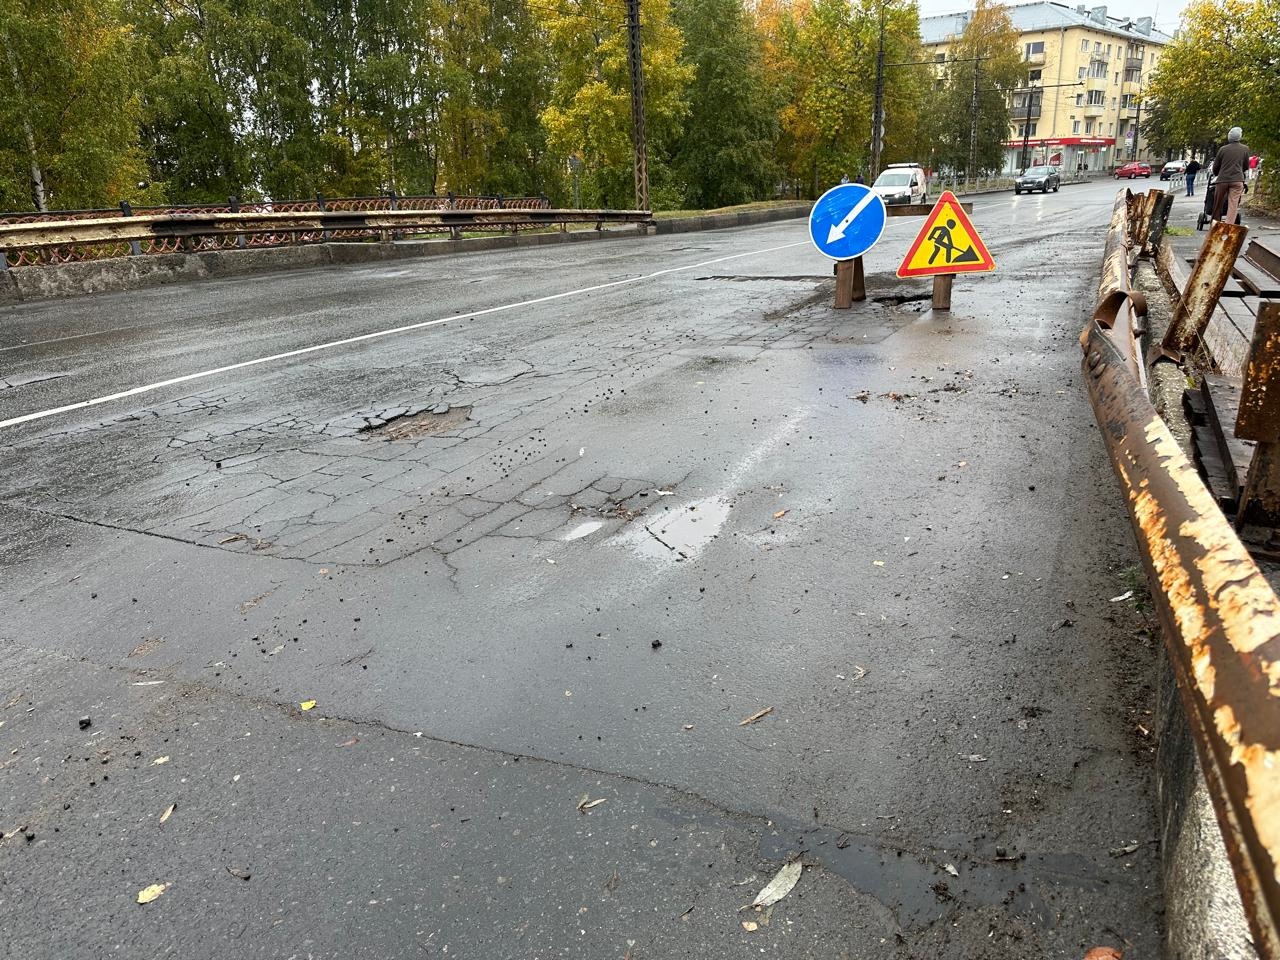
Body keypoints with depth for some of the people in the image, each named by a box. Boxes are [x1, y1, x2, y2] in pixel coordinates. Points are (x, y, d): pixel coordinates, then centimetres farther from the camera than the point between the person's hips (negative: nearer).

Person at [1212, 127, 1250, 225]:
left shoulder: (1223, 149, 2)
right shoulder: (1245, 149, 4)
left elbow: (1215, 166, 7)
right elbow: (1246, 166, 13)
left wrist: (1216, 174, 27)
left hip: (1222, 180, 0)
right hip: (1237, 180, 0)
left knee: (1218, 205, 11)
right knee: (1233, 205, -4)